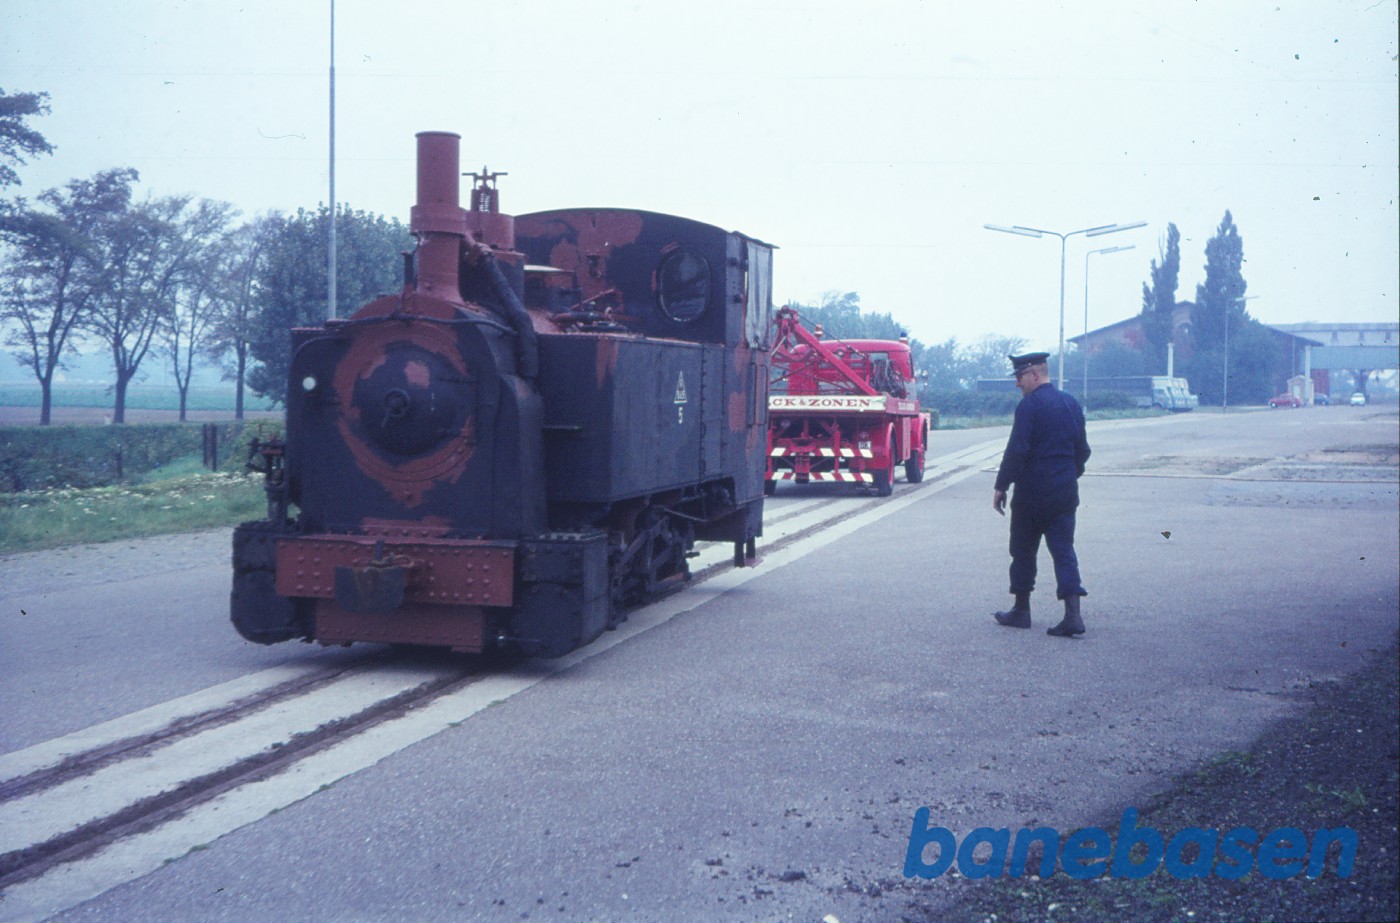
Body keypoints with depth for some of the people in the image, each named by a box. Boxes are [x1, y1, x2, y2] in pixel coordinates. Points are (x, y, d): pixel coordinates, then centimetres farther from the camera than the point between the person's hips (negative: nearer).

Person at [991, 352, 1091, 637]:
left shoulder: (1029, 405, -12)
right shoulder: (1072, 404, 10)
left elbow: (1016, 450, -16)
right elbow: (1082, 450, 15)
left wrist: (1001, 486, -11)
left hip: (1032, 492, -6)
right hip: (1066, 492, 6)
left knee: (1024, 551, 8)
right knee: (1064, 551, 3)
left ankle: (1021, 611, 17)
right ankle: (1073, 615, -7)